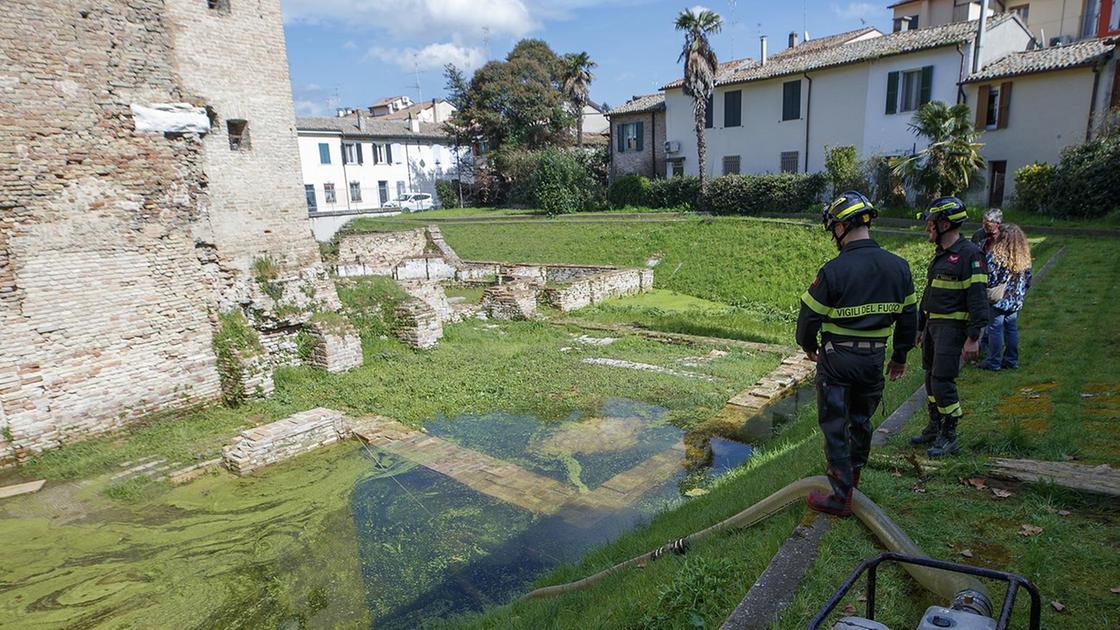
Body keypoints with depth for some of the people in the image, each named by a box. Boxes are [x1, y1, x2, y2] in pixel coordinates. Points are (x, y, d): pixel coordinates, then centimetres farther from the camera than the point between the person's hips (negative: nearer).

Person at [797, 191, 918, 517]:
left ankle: (841, 498, 12)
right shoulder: (898, 267, 0)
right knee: (861, 419, 24)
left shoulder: (834, 270, -19)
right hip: (874, 357, 6)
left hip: (837, 358, -6)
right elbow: (909, 316, 9)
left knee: (834, 426, 5)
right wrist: (900, 356, 21)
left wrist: (808, 345, 9)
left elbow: (809, 316, -11)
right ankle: (854, 473, 43)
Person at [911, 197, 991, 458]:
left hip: (952, 328, -9)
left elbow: (978, 298, -19)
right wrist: (921, 327, 22)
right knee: (931, 378, 15)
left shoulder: (969, 254, -15)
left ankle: (949, 437, 6)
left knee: (943, 381, -8)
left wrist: (973, 338, -21)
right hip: (933, 325, 9)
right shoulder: (941, 254, 14)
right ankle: (934, 427, 28)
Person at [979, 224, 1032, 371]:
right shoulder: (1025, 257, 2)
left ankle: (993, 362, 8)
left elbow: (988, 278, -17)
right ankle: (1011, 360, 23)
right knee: (1012, 329, 15)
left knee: (995, 330, 2)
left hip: (998, 300, -6)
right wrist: (1020, 296, 19)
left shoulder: (995, 255, -18)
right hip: (1015, 302, 6)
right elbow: (1028, 279, 9)